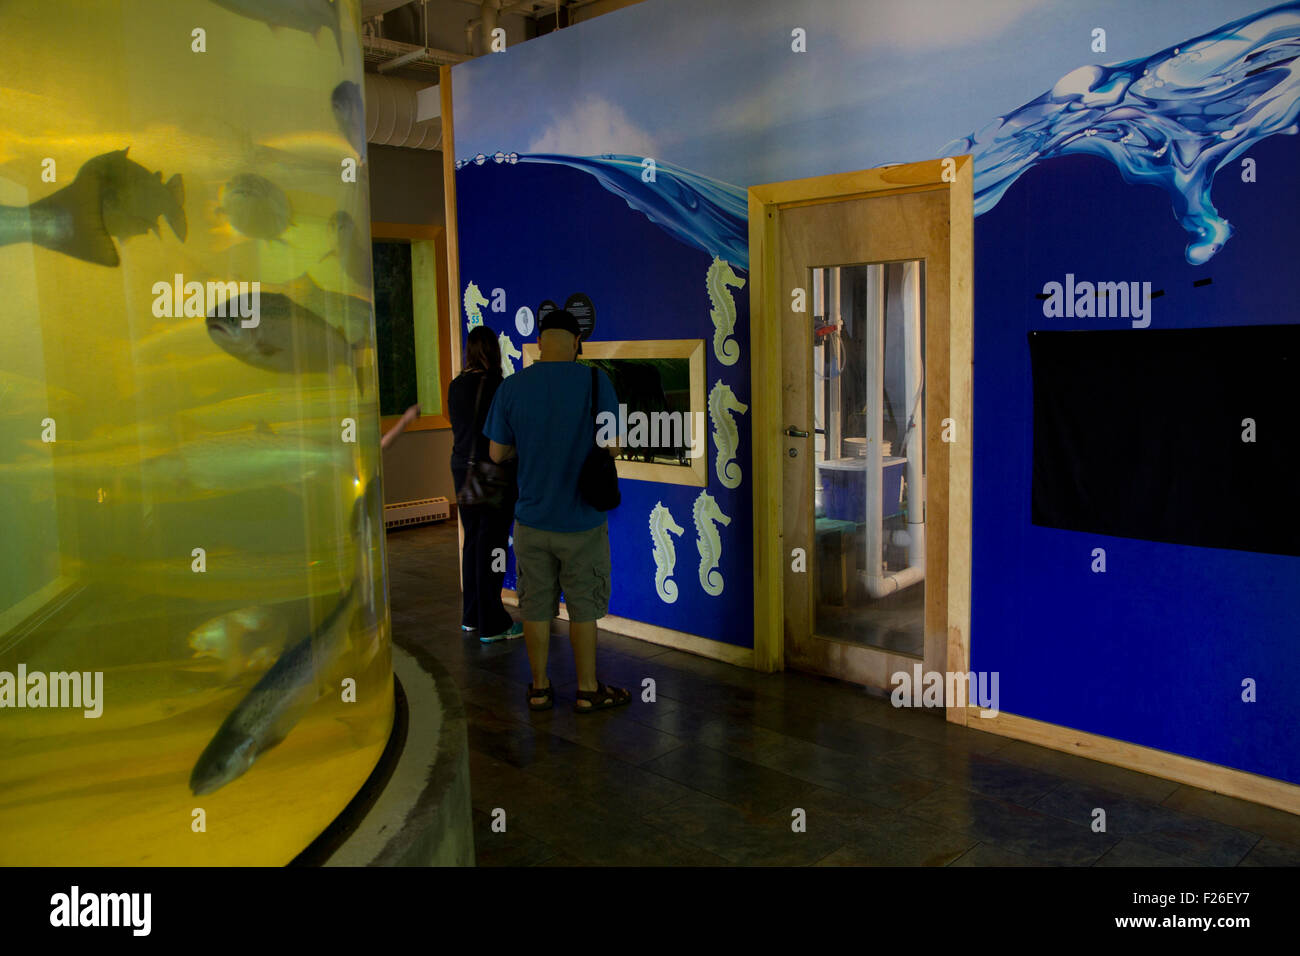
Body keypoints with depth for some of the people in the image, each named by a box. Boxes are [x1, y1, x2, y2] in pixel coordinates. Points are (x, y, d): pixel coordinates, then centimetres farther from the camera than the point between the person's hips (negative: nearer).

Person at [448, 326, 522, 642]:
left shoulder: (455, 386, 5)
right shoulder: (495, 385, -16)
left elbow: (457, 426, 13)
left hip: (462, 469, 7)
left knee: (472, 541, 16)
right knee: (491, 544, -1)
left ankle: (471, 616, 25)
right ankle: (492, 625, 6)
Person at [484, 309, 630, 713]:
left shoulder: (511, 387, -5)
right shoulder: (595, 382, -11)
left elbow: (498, 453, 1)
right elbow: (612, 448, -8)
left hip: (532, 520, 2)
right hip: (582, 519, -2)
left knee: (536, 607, 14)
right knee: (583, 607, 11)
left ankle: (540, 687, 25)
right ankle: (587, 690, 21)